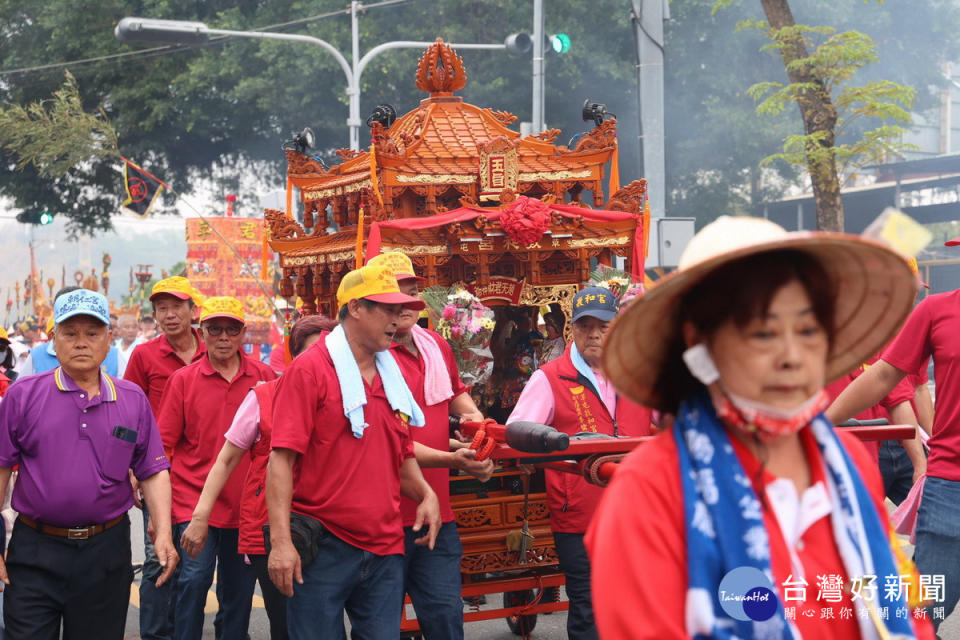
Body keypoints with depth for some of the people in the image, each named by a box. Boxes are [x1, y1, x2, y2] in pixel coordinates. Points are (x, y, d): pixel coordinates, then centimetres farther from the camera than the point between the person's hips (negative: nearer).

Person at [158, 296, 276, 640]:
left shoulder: (265, 377, 1)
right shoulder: (183, 379, -1)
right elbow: (163, 444, 3)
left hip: (246, 505, 2)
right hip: (194, 499, -1)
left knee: (239, 589, 11)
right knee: (194, 579, -10)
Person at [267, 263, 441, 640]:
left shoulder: (393, 377, 14)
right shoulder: (309, 370, -6)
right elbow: (282, 458, -12)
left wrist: (425, 494, 3)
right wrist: (281, 541, -20)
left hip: (385, 551, 6)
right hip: (322, 549, -6)